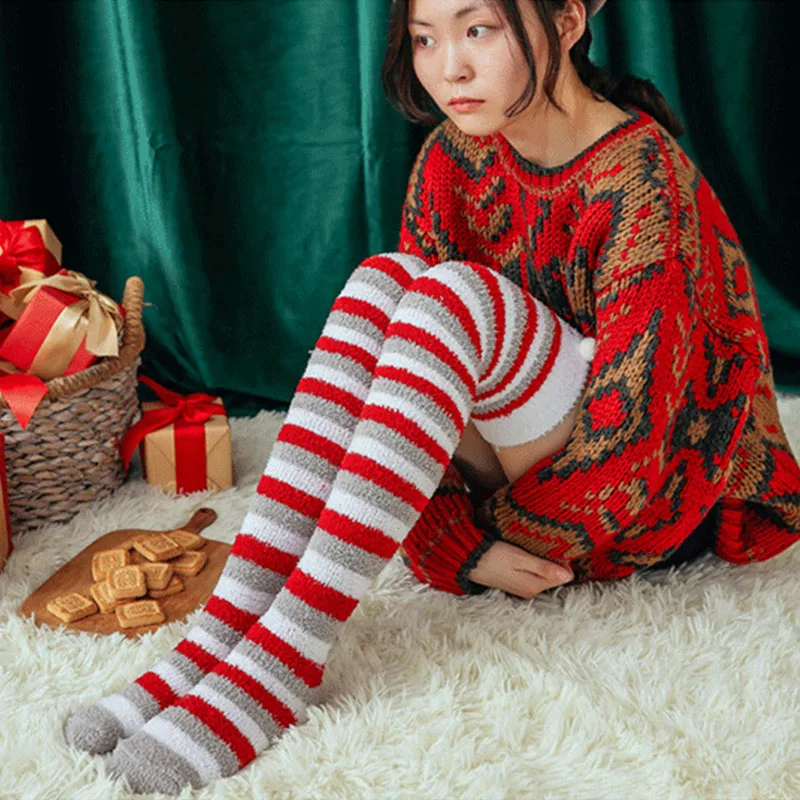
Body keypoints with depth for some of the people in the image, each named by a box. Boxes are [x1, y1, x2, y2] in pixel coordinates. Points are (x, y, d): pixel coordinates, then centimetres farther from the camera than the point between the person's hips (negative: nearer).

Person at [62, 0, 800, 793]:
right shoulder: (452, 159, -1)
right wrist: (466, 546, -14)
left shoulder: (643, 177, -19)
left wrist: (512, 535, -15)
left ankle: (279, 663, -37)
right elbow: (411, 362, -5)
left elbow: (635, 409, -24)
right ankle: (221, 631, -31)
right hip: (520, 458, 6)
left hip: (643, 491, -5)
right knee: (382, 280, -21)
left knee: (452, 297, -31)